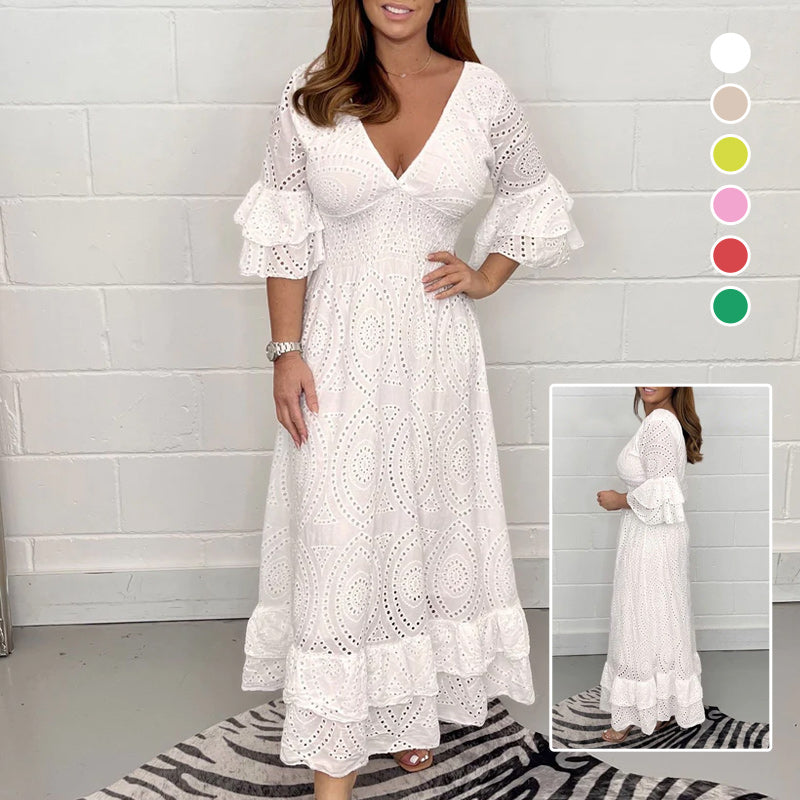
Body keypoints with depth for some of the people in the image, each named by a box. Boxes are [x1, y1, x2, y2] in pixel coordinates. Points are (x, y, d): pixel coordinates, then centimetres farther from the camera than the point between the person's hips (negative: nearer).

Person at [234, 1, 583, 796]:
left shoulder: (481, 94, -1)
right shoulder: (310, 95, -4)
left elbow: (533, 198, 14)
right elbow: (285, 235, -2)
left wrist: (486, 277, 2)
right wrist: (287, 351, -5)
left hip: (436, 349, 2)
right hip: (340, 348, -1)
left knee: (431, 521, 14)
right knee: (334, 542, 1)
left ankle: (417, 708, 38)